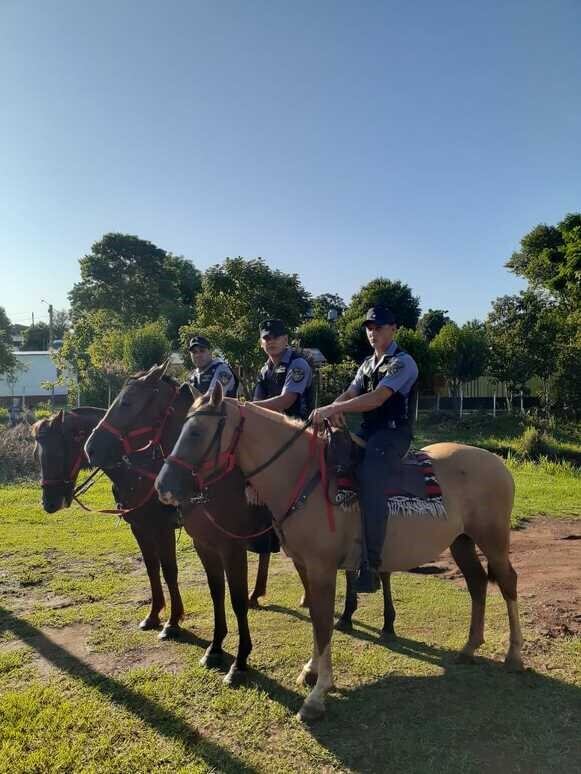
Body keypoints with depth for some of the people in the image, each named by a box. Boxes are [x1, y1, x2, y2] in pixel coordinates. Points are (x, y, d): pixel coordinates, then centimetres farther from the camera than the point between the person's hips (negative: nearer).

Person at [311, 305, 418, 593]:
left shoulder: (402, 362, -7)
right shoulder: (367, 364, 19)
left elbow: (378, 397, -21)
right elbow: (349, 394, 9)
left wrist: (334, 408, -29)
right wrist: (329, 411, -14)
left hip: (393, 433, -8)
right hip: (367, 431, 8)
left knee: (369, 476, -32)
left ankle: (371, 566, -29)